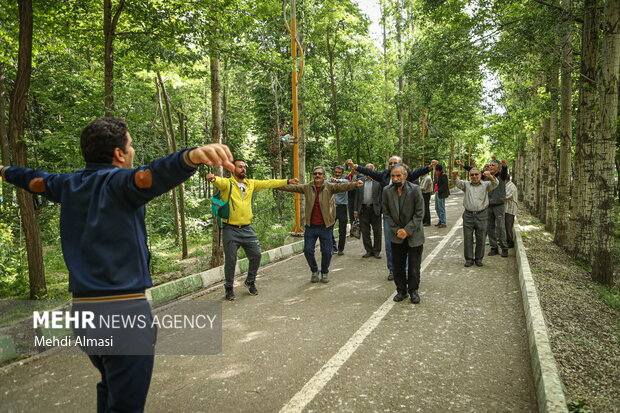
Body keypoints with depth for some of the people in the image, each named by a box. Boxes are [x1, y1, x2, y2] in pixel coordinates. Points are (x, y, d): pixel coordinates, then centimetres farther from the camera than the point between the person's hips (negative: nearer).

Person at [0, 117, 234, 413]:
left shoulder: (68, 185, 10)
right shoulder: (117, 181, -11)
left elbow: (35, 180, 31)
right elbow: (151, 175, -34)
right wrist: (192, 156, -53)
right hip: (124, 310, -8)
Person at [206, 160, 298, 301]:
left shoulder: (251, 183, 9)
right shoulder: (226, 183, -7)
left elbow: (268, 183, 15)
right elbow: (219, 181, -28)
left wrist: (287, 181, 18)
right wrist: (212, 178, -53)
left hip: (247, 229, 5)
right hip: (230, 230, -5)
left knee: (256, 255, 8)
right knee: (230, 260, 1)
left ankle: (250, 282, 31)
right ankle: (229, 288, 21)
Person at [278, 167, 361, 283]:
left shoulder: (329, 187, -4)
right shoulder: (307, 187, 3)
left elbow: (342, 186, -19)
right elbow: (292, 187, 1)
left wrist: (355, 184, -37)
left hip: (325, 226, -1)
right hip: (311, 226, 2)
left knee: (326, 252, 3)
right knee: (308, 250, 3)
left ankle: (324, 272, 27)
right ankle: (314, 271, 27)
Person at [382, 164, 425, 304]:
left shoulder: (415, 190, -12)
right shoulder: (387, 191, -3)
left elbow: (419, 214, -11)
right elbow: (386, 213, 2)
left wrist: (407, 230, -16)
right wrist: (396, 230, -8)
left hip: (414, 235, -2)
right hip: (397, 236, 2)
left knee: (414, 266, 6)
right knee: (398, 266, 10)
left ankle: (413, 291, 25)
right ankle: (401, 290, 27)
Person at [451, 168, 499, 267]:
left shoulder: (485, 185, 7)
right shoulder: (466, 184, 10)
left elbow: (495, 183, -11)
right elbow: (456, 183, -7)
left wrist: (490, 176, -34)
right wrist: (454, 176, -31)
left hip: (481, 215, -1)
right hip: (468, 215, 1)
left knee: (481, 239, 6)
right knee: (467, 238, 4)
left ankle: (479, 259, 20)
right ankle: (469, 259, 15)